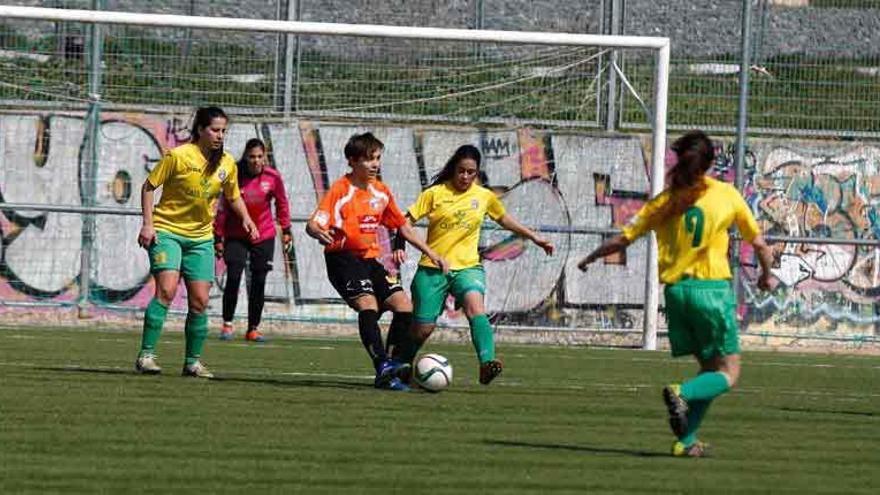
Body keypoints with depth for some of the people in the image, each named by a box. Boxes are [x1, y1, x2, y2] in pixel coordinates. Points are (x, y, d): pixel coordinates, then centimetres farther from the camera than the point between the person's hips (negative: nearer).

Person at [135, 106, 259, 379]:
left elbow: (233, 196, 19)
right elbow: (148, 187, -5)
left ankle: (193, 361, 15)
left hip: (201, 237, 5)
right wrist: (148, 224, -13)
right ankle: (146, 355, -19)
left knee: (200, 301, 1)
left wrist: (246, 218, 0)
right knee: (166, 289, -22)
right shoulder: (178, 156, -12)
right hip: (166, 231, -5)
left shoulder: (227, 164, 2)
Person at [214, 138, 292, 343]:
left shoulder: (273, 177, -7)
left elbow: (282, 203, 8)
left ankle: (253, 328, 10)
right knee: (233, 277, -13)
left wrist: (286, 230, 9)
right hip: (236, 236, -2)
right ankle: (227, 324, -1)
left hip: (264, 237, 2)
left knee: (259, 282, 2)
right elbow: (223, 208, -4)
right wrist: (218, 237, -3)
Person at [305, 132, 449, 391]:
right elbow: (313, 224, -17)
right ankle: (383, 367, -36)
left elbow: (403, 226, 21)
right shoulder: (341, 189, -9)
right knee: (368, 304, -28)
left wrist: (431, 253, 18)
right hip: (343, 258, -7)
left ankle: (388, 365, 0)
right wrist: (320, 233, -41)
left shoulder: (381, 192, 10)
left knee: (404, 306, -4)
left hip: (370, 260, 7)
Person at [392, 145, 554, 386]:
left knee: (475, 306, -30)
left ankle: (487, 362, -46)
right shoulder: (435, 193, -1)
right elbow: (407, 221, 0)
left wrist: (534, 238, 27)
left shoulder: (484, 196, 8)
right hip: (433, 267, -1)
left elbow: (504, 219, 26)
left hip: (467, 266, 1)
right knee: (423, 327, -1)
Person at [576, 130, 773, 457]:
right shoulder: (727, 195, 1)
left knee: (710, 368, 17)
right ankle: (682, 393, -27)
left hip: (676, 291, 4)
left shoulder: (666, 201, 5)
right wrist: (766, 275, 27)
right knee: (728, 374, 3)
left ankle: (687, 440, 5)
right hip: (713, 289, -4)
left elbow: (622, 240, 4)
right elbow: (759, 244, 7)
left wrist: (590, 259, 22)